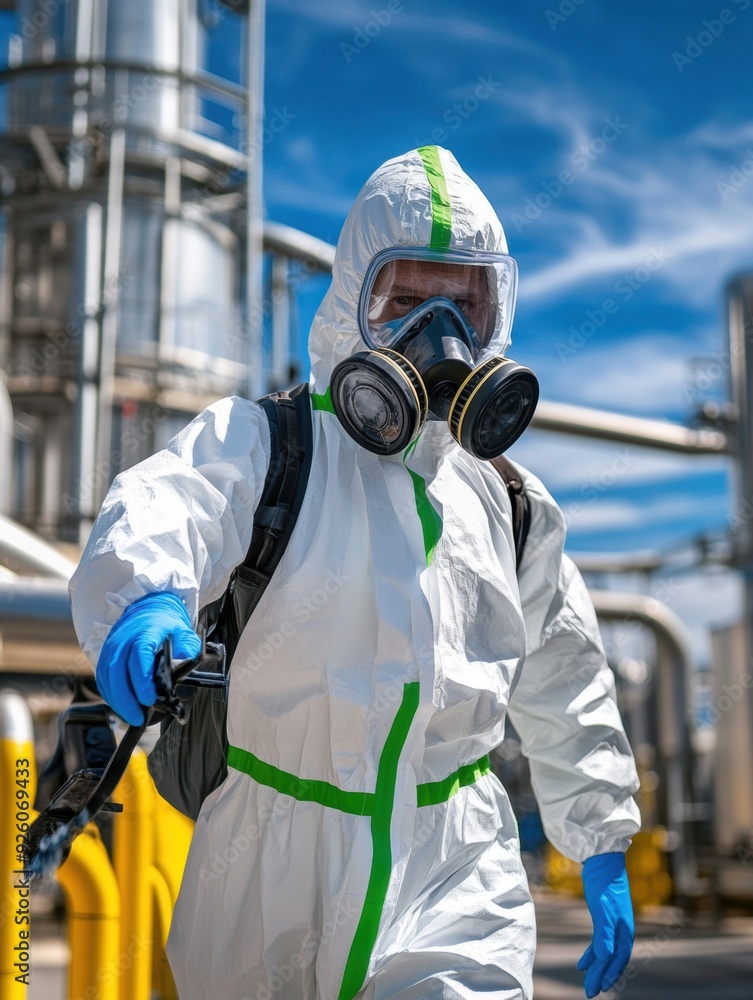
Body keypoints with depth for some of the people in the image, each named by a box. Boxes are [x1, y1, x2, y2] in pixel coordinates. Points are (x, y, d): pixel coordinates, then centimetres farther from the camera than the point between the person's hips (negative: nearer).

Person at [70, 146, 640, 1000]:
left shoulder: (512, 506, 8)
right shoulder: (261, 441, -5)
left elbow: (564, 690, 17)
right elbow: (162, 509, -26)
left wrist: (604, 850, 16)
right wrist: (146, 596, -48)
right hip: (270, 872, -1)